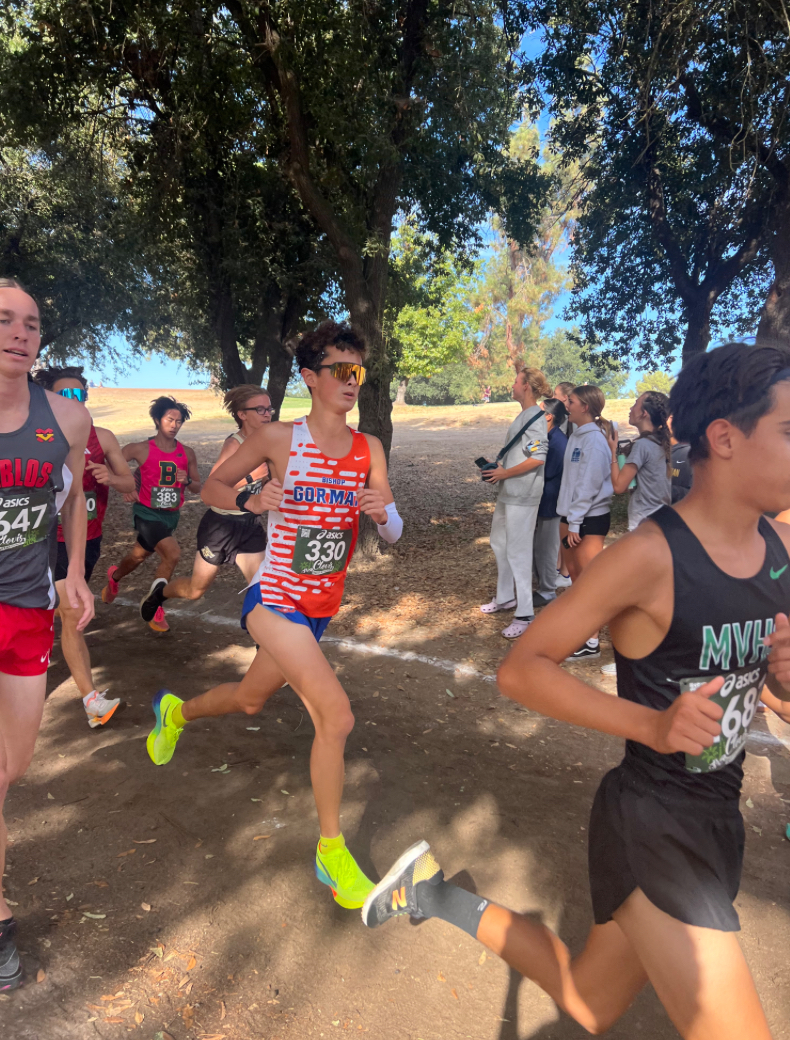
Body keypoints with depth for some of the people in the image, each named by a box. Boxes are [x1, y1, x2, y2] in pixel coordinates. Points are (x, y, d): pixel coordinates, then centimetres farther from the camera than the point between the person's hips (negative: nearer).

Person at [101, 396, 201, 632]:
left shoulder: (187, 453, 0)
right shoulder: (141, 449, -11)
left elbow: (197, 488, 5)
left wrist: (187, 480, -16)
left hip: (171, 515, 5)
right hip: (147, 513, -5)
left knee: (140, 555, 17)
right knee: (172, 554, -18)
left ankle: (115, 576, 48)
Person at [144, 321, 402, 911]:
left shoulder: (369, 450, 0)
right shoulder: (279, 438, -11)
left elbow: (394, 535, -1)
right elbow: (211, 487, 1)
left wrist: (381, 512, -24)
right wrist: (250, 501, -19)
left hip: (321, 609, 6)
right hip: (274, 601, -6)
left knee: (251, 700, 26)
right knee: (337, 716, -19)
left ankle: (176, 712, 58)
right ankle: (331, 851, 5)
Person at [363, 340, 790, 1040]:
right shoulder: (650, 555, -23)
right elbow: (520, 670, -19)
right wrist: (650, 724, -28)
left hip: (719, 823, 8)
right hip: (650, 828, -7)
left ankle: (438, 896, 40)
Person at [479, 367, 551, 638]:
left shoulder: (536, 419, -15)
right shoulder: (523, 416, 14)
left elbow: (537, 458, -25)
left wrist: (504, 473, -18)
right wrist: (497, 467, 8)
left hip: (522, 496, -11)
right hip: (507, 493, 11)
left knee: (517, 552, -7)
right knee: (499, 544, 20)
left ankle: (525, 614, 2)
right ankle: (504, 597, 36)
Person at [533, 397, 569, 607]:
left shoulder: (558, 441, -19)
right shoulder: (548, 437, 10)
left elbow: (546, 473, -19)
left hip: (549, 502, -9)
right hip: (542, 500, 9)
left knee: (545, 548, 1)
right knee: (539, 547, 17)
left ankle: (547, 592, 13)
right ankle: (543, 587, 29)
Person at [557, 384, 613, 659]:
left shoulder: (594, 439, -16)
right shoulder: (576, 435, 11)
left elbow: (589, 484, -19)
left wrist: (575, 523, -18)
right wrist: (567, 518, 14)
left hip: (591, 518, -9)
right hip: (571, 514, 9)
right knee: (575, 573, 16)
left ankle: (591, 643, 7)